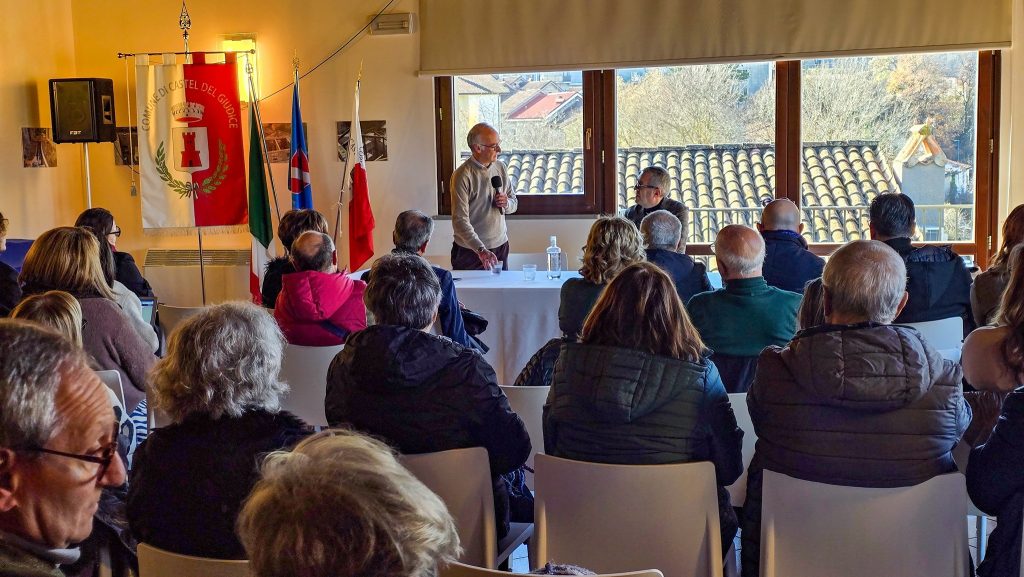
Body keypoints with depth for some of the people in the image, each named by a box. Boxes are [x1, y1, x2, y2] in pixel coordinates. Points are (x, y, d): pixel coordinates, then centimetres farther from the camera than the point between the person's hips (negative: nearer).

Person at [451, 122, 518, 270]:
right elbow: (460, 221, -20)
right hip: (470, 251, -5)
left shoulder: (501, 168, 5)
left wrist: (507, 204, -8)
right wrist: (481, 250, -30)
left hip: (500, 246, 5)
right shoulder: (462, 176, -15)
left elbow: (514, 203, 16)